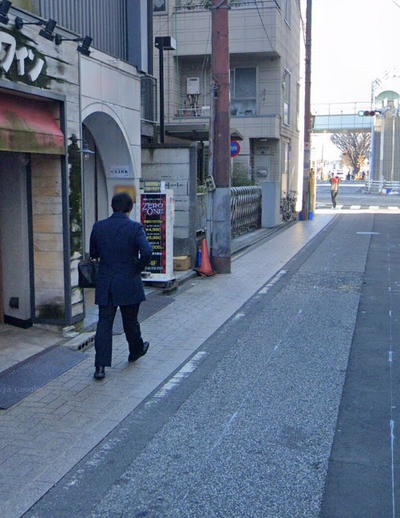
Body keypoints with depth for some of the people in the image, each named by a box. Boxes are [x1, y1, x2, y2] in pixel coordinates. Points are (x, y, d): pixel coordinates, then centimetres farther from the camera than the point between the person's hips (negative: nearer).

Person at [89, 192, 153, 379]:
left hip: (105, 284, 2)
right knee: (130, 321, 16)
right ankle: (136, 350, 40)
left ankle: (100, 366, -2)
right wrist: (139, 267, -6)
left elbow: (93, 253, 9)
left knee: (104, 323, 2)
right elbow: (147, 251, -23)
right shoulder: (135, 227, -11)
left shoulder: (99, 227, 0)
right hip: (128, 283, -2)